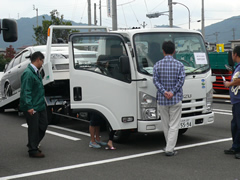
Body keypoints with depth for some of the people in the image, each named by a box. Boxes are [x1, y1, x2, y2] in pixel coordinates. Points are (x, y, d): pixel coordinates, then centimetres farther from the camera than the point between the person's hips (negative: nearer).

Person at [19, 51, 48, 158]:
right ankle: (33, 150, 12)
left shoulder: (36, 72, 12)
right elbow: (26, 92, -23)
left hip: (40, 105, 10)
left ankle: (33, 145, 31)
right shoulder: (28, 73, -19)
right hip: (32, 108, -10)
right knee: (33, 128, -1)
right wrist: (29, 107, -27)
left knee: (43, 125, 15)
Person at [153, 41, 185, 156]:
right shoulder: (179, 65, -1)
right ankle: (169, 149, -4)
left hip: (161, 99, 2)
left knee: (165, 125, 14)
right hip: (176, 99, -2)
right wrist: (172, 92, -11)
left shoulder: (157, 65, 2)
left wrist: (164, 92, -11)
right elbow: (181, 80, -9)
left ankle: (170, 146, 25)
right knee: (174, 125, 1)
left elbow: (156, 80, -5)